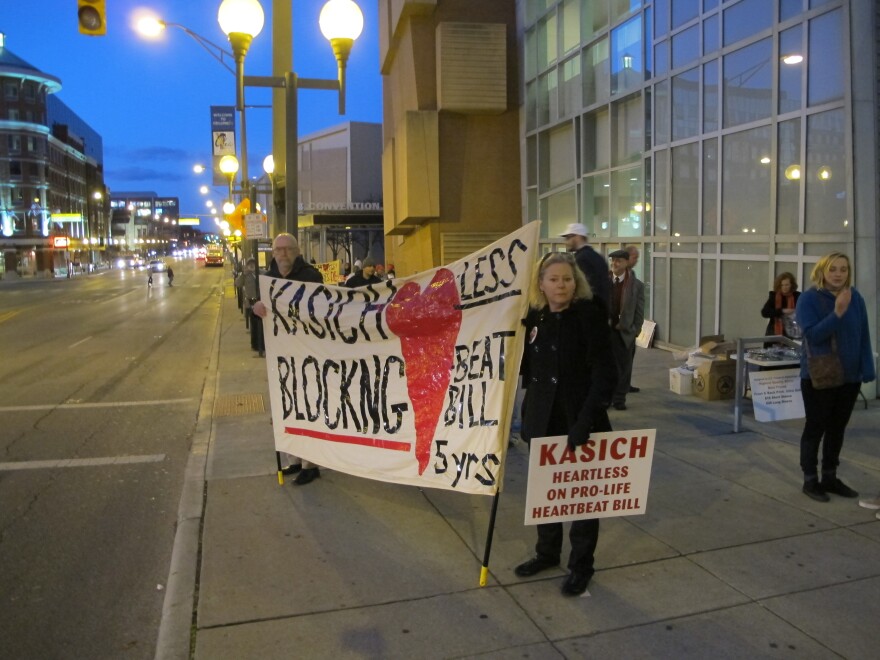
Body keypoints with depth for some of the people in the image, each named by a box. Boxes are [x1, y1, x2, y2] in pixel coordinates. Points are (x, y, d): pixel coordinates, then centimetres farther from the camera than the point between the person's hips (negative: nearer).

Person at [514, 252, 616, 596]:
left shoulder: (590, 314, -12)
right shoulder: (534, 317, 3)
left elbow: (604, 373, -17)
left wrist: (586, 419, -24)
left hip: (579, 420, -5)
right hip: (543, 419, 5)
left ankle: (581, 565, 24)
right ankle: (547, 552, 37)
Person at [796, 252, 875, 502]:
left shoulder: (856, 299, 2)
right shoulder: (808, 298, -10)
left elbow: (863, 337, 4)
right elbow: (812, 334, -19)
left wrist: (867, 371, -1)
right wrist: (837, 313, -28)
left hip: (849, 376, 4)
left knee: (837, 428, 12)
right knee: (816, 428, 4)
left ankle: (830, 477, 25)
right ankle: (810, 480, 14)